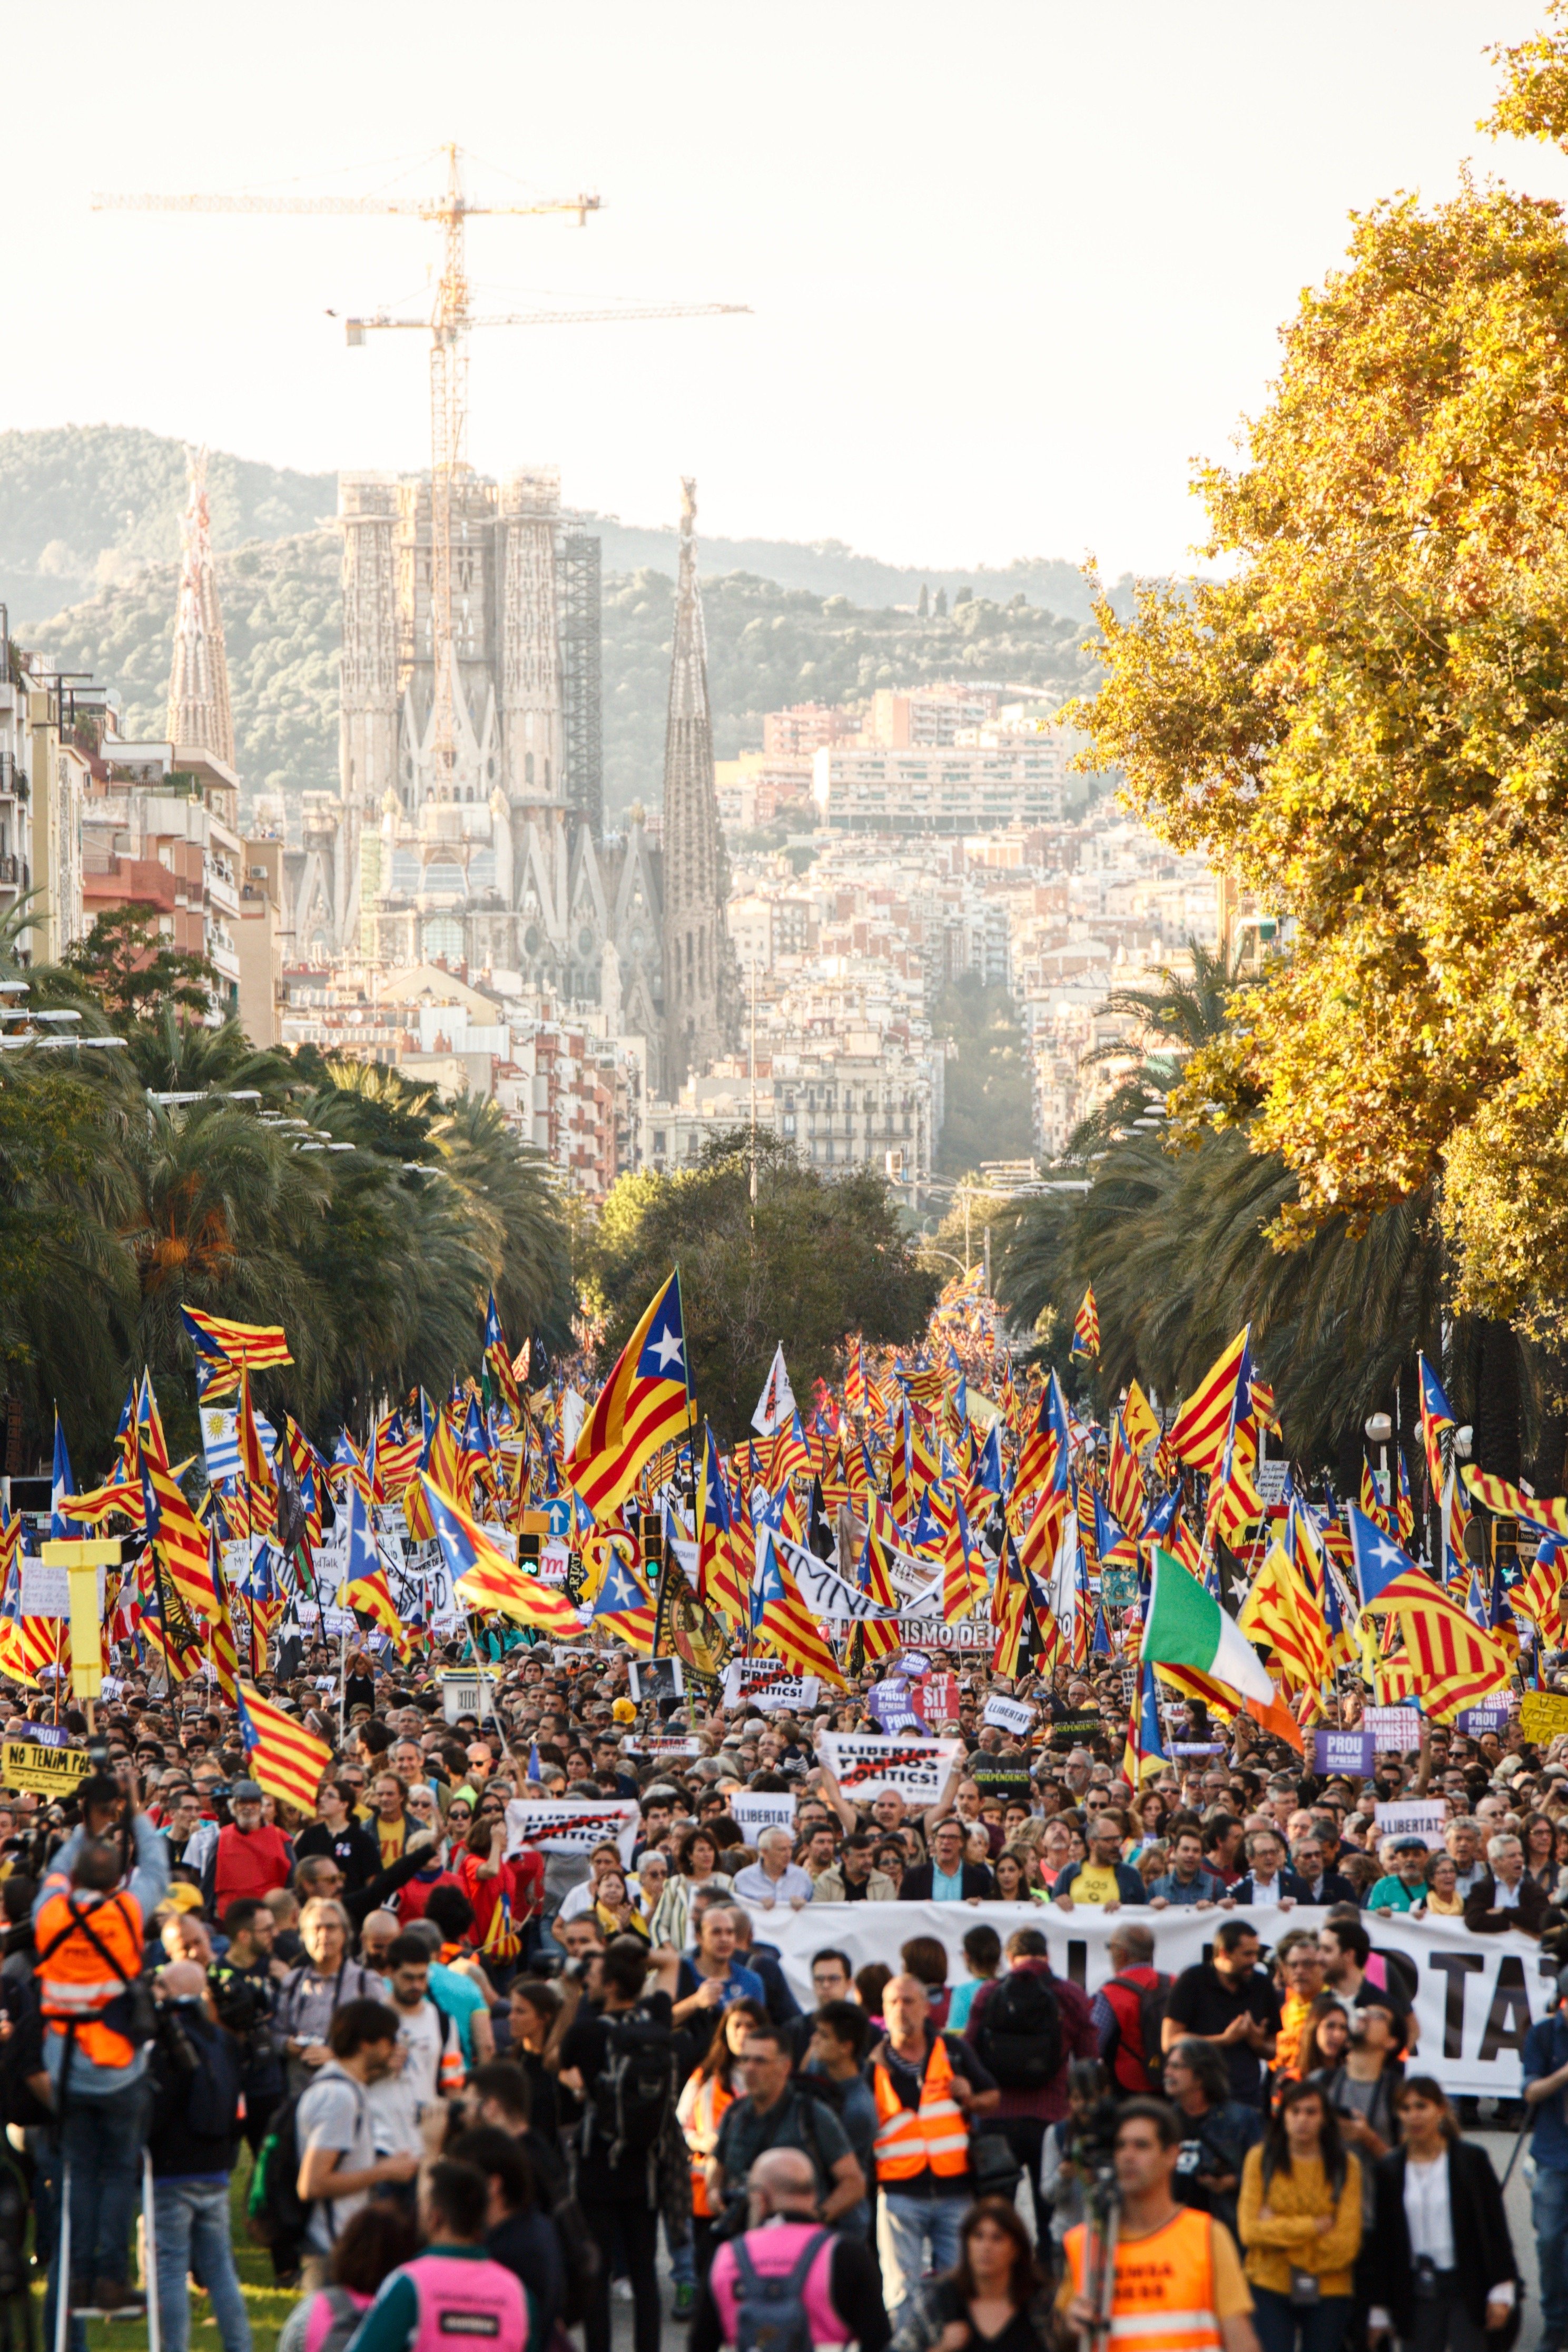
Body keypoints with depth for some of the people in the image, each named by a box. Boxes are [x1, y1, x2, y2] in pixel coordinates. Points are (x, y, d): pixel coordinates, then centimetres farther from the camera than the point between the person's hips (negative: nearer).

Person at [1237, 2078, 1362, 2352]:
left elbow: (1346, 2242, -8)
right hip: (1271, 2288, -1)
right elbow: (1249, 2230, -8)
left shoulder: (1346, 2165, -1)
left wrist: (1281, 2229, -10)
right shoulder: (1260, 2159, 0)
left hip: (1328, 2290, 1)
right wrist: (1314, 2226, -11)